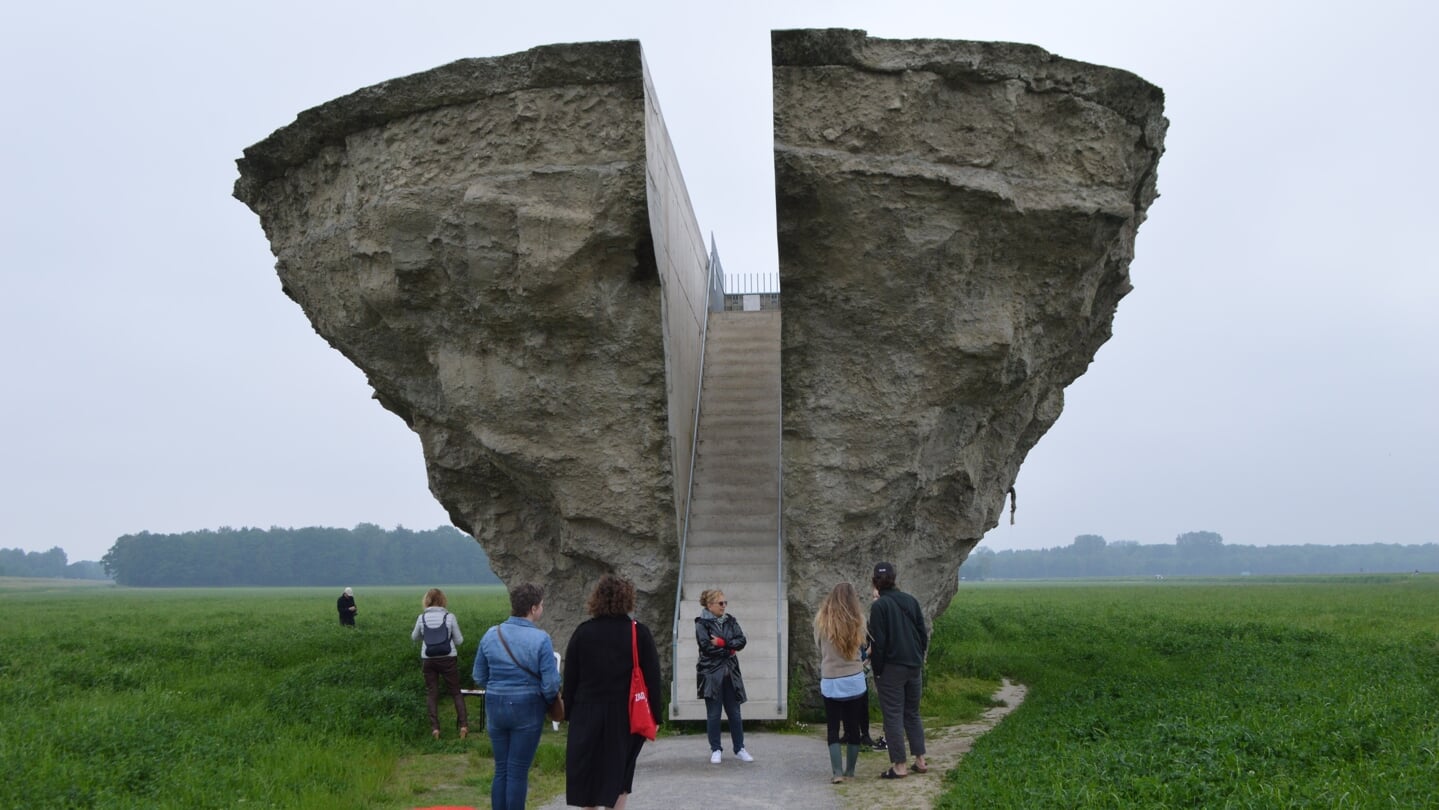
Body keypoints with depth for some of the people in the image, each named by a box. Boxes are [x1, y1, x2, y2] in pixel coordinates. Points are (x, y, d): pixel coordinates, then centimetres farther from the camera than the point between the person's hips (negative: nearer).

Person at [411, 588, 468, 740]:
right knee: (456, 692, 10)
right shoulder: (449, 617, -7)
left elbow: (414, 637, 13)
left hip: (428, 659, 1)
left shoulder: (422, 617, -3)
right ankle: (464, 725, 1)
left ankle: (434, 728, 3)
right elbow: (459, 640, -1)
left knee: (431, 693, 11)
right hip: (448, 659, -1)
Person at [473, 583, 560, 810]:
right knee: (518, 772, 3)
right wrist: (548, 700, 7)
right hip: (527, 708, -4)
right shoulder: (540, 639, -14)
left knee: (501, 769, 14)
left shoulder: (491, 634, 0)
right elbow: (550, 683, -13)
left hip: (495, 706, 4)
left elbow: (479, 676, 7)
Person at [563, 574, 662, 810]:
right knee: (620, 773, 11)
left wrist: (569, 711, 9)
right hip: (626, 714, 0)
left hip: (587, 713, 1)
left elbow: (570, 678, 2)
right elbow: (653, 678, -5)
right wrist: (654, 716, 2)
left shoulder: (582, 633, -1)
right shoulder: (639, 634, -5)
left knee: (587, 775, 10)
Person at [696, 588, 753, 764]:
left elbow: (741, 641, -1)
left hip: (730, 673, 4)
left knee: (734, 713, 7)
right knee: (713, 714, 2)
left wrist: (722, 642, -15)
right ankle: (715, 750, 12)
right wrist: (729, 649, -8)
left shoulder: (730, 621, 10)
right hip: (711, 674, -4)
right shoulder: (702, 623, -5)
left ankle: (739, 749, 16)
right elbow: (707, 646, -16)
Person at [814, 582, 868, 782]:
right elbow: (861, 646, 1)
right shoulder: (857, 620, -6)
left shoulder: (822, 620, -5)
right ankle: (850, 771, 17)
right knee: (853, 727, 11)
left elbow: (818, 645, 6)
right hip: (855, 681, 1)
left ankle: (837, 772, -2)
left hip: (830, 682, 0)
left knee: (833, 728, 6)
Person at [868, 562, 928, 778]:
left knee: (893, 716, 1)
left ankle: (899, 765, 1)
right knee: (912, 713, 17)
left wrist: (876, 671, -6)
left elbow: (878, 642, -14)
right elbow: (923, 635, 8)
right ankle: (920, 760, 16)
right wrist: (919, 659, 17)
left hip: (891, 669, -6)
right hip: (914, 667, 6)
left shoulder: (879, 606, -12)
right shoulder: (911, 601, 5)